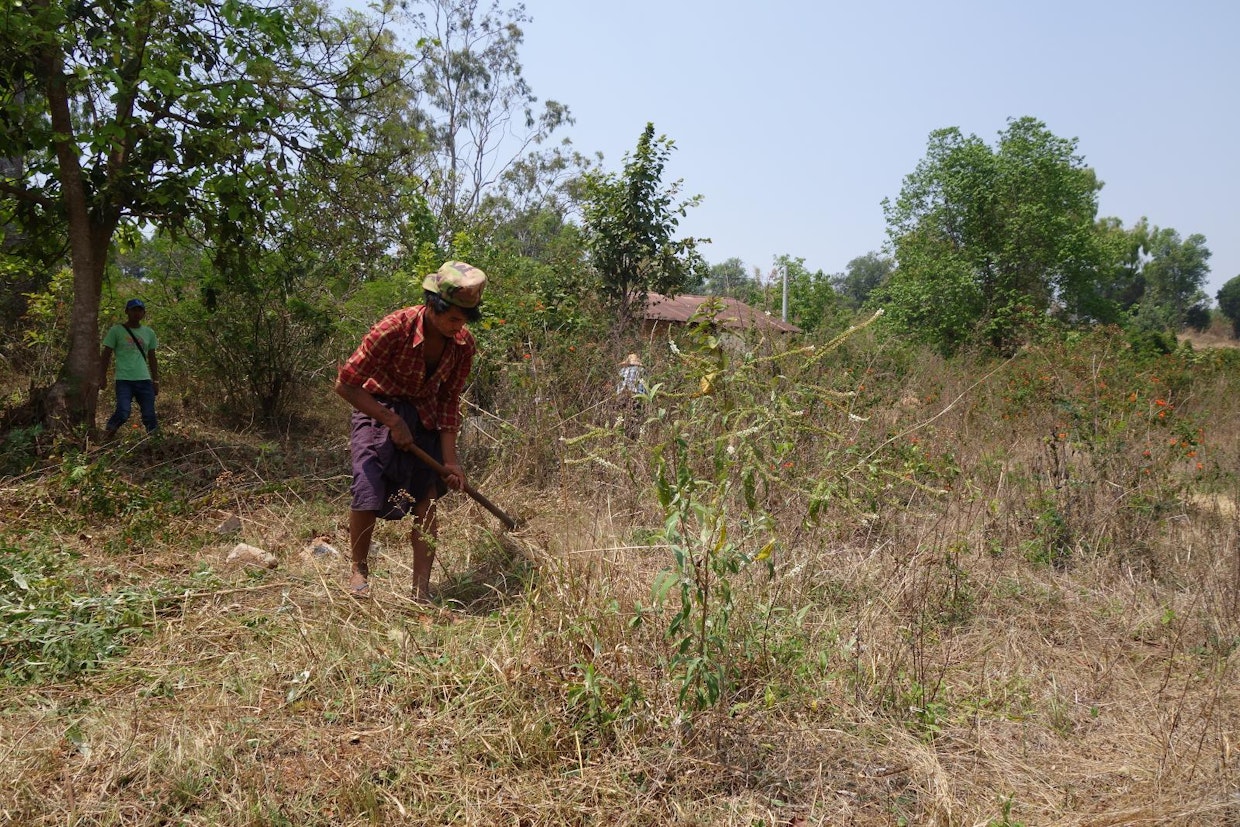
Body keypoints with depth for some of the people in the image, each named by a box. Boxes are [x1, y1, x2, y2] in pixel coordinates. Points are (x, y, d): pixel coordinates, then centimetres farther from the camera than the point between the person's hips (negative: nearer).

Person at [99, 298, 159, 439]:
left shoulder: (149, 333, 14)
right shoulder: (116, 331, 3)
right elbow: (106, 355, 4)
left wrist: (155, 381, 15)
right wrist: (102, 376, -4)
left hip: (144, 380, 3)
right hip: (124, 380, -3)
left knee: (149, 415, 0)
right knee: (123, 413, -17)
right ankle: (106, 437, 1)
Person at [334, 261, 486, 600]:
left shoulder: (463, 344, -13)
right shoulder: (393, 330, -28)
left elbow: (449, 402, -3)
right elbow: (345, 384, -20)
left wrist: (450, 459, -8)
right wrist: (392, 421, -21)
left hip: (425, 417, 4)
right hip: (378, 410, -4)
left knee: (426, 498, -3)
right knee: (368, 493, -17)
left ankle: (421, 591, 4)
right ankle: (359, 569, 10)